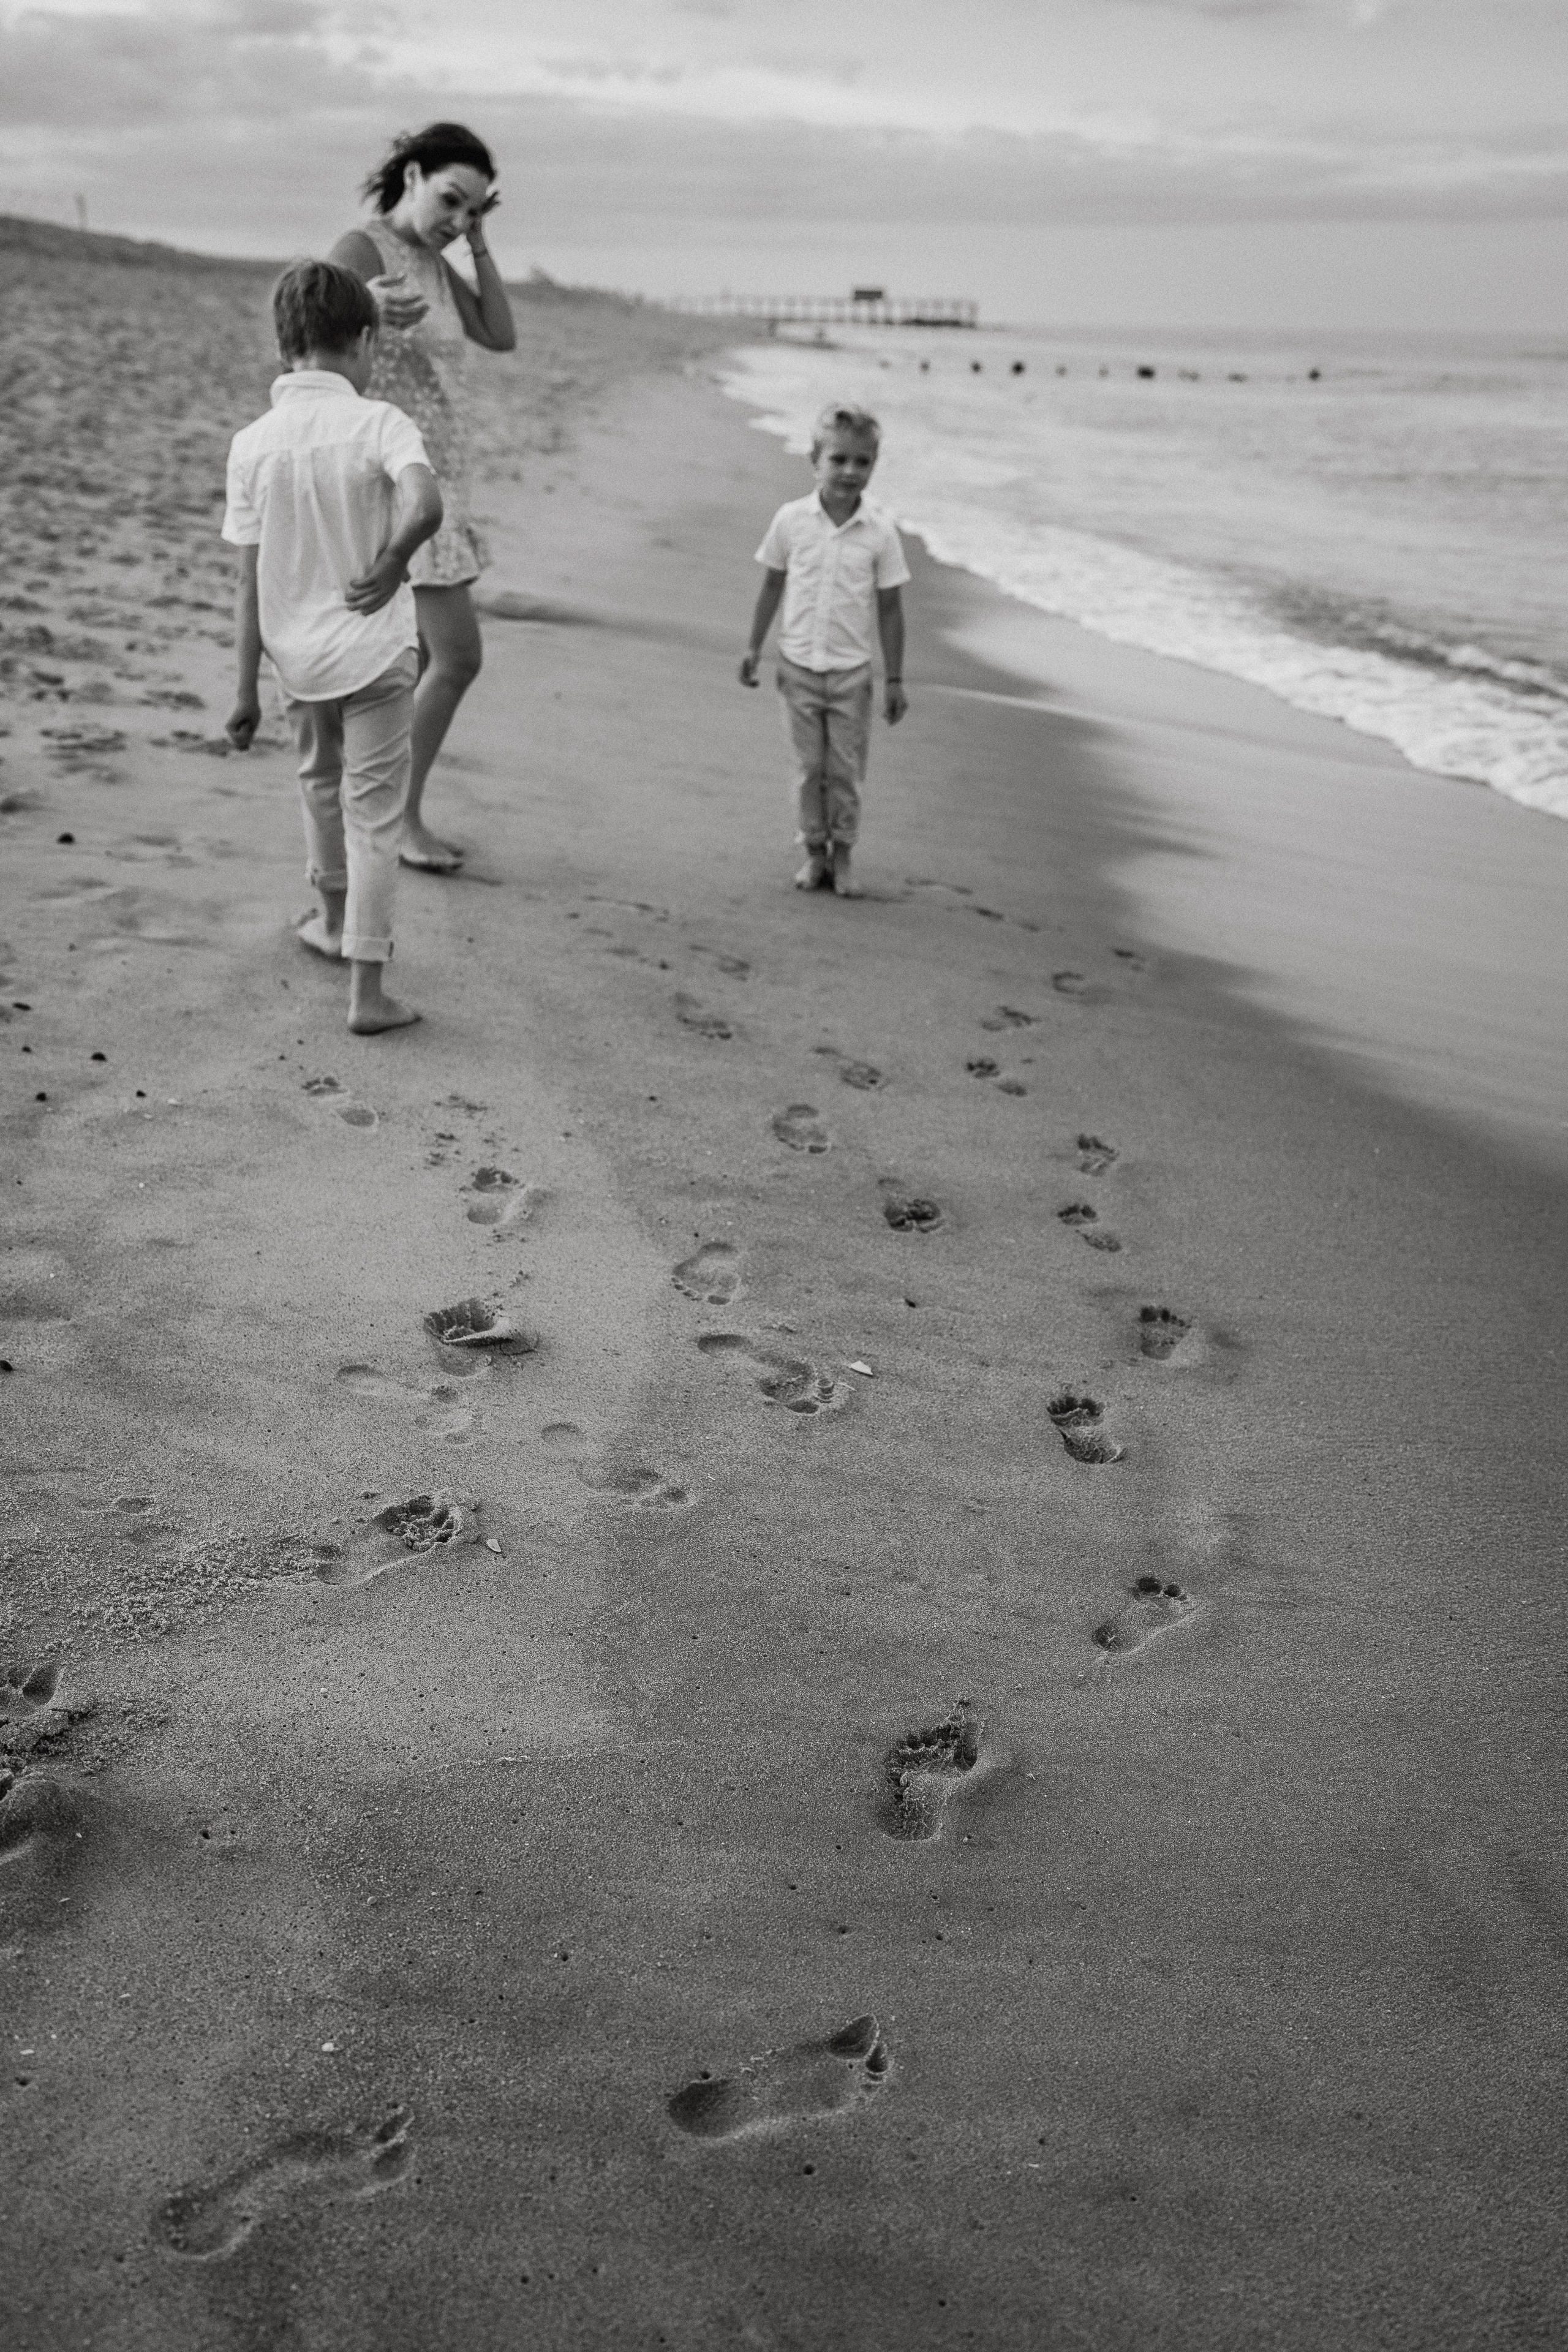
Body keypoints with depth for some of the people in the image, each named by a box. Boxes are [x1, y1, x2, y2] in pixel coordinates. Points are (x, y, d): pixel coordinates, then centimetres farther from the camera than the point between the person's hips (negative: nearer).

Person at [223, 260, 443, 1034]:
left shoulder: (253, 443, -3)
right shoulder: (381, 424, -11)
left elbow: (250, 580, -3)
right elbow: (425, 506, -32)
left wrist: (246, 690, 2)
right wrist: (390, 564, -12)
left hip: (296, 652, 3)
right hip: (374, 649, -3)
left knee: (321, 781, 28)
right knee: (372, 816, 4)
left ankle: (334, 920, 46)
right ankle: (366, 988, 2)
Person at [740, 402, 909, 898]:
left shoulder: (879, 532, -6)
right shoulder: (791, 520, -5)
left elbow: (890, 607, -2)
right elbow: (772, 584, 7)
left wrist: (895, 679, -1)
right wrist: (754, 647, 9)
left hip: (851, 671, -1)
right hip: (799, 666, 1)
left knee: (846, 769, 5)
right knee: (809, 766, 8)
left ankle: (843, 856, 18)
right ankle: (814, 852, 20)